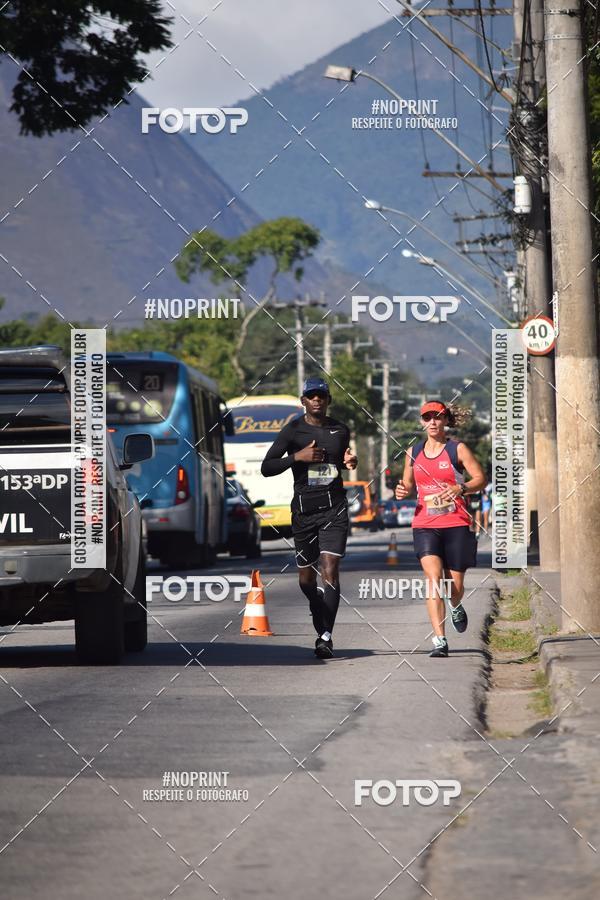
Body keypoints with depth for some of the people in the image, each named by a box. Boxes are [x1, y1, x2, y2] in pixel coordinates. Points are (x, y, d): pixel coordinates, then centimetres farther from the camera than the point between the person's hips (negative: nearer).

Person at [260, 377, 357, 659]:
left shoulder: (340, 430, 8)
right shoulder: (292, 430, -1)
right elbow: (266, 468, -4)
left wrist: (349, 463, 5)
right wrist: (297, 457, -17)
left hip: (334, 508, 0)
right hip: (303, 508, 0)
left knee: (330, 570, -14)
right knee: (306, 577, 8)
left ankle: (326, 636, -17)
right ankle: (321, 627, 28)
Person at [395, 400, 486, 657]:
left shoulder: (457, 449, 1)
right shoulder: (413, 452, 11)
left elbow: (481, 479, -2)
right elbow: (408, 484, 22)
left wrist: (460, 488, -20)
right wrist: (402, 491, -2)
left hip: (456, 524, -1)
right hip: (425, 525, 1)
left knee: (455, 584, 5)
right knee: (433, 577, -17)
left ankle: (456, 607, 44)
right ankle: (439, 640, -20)